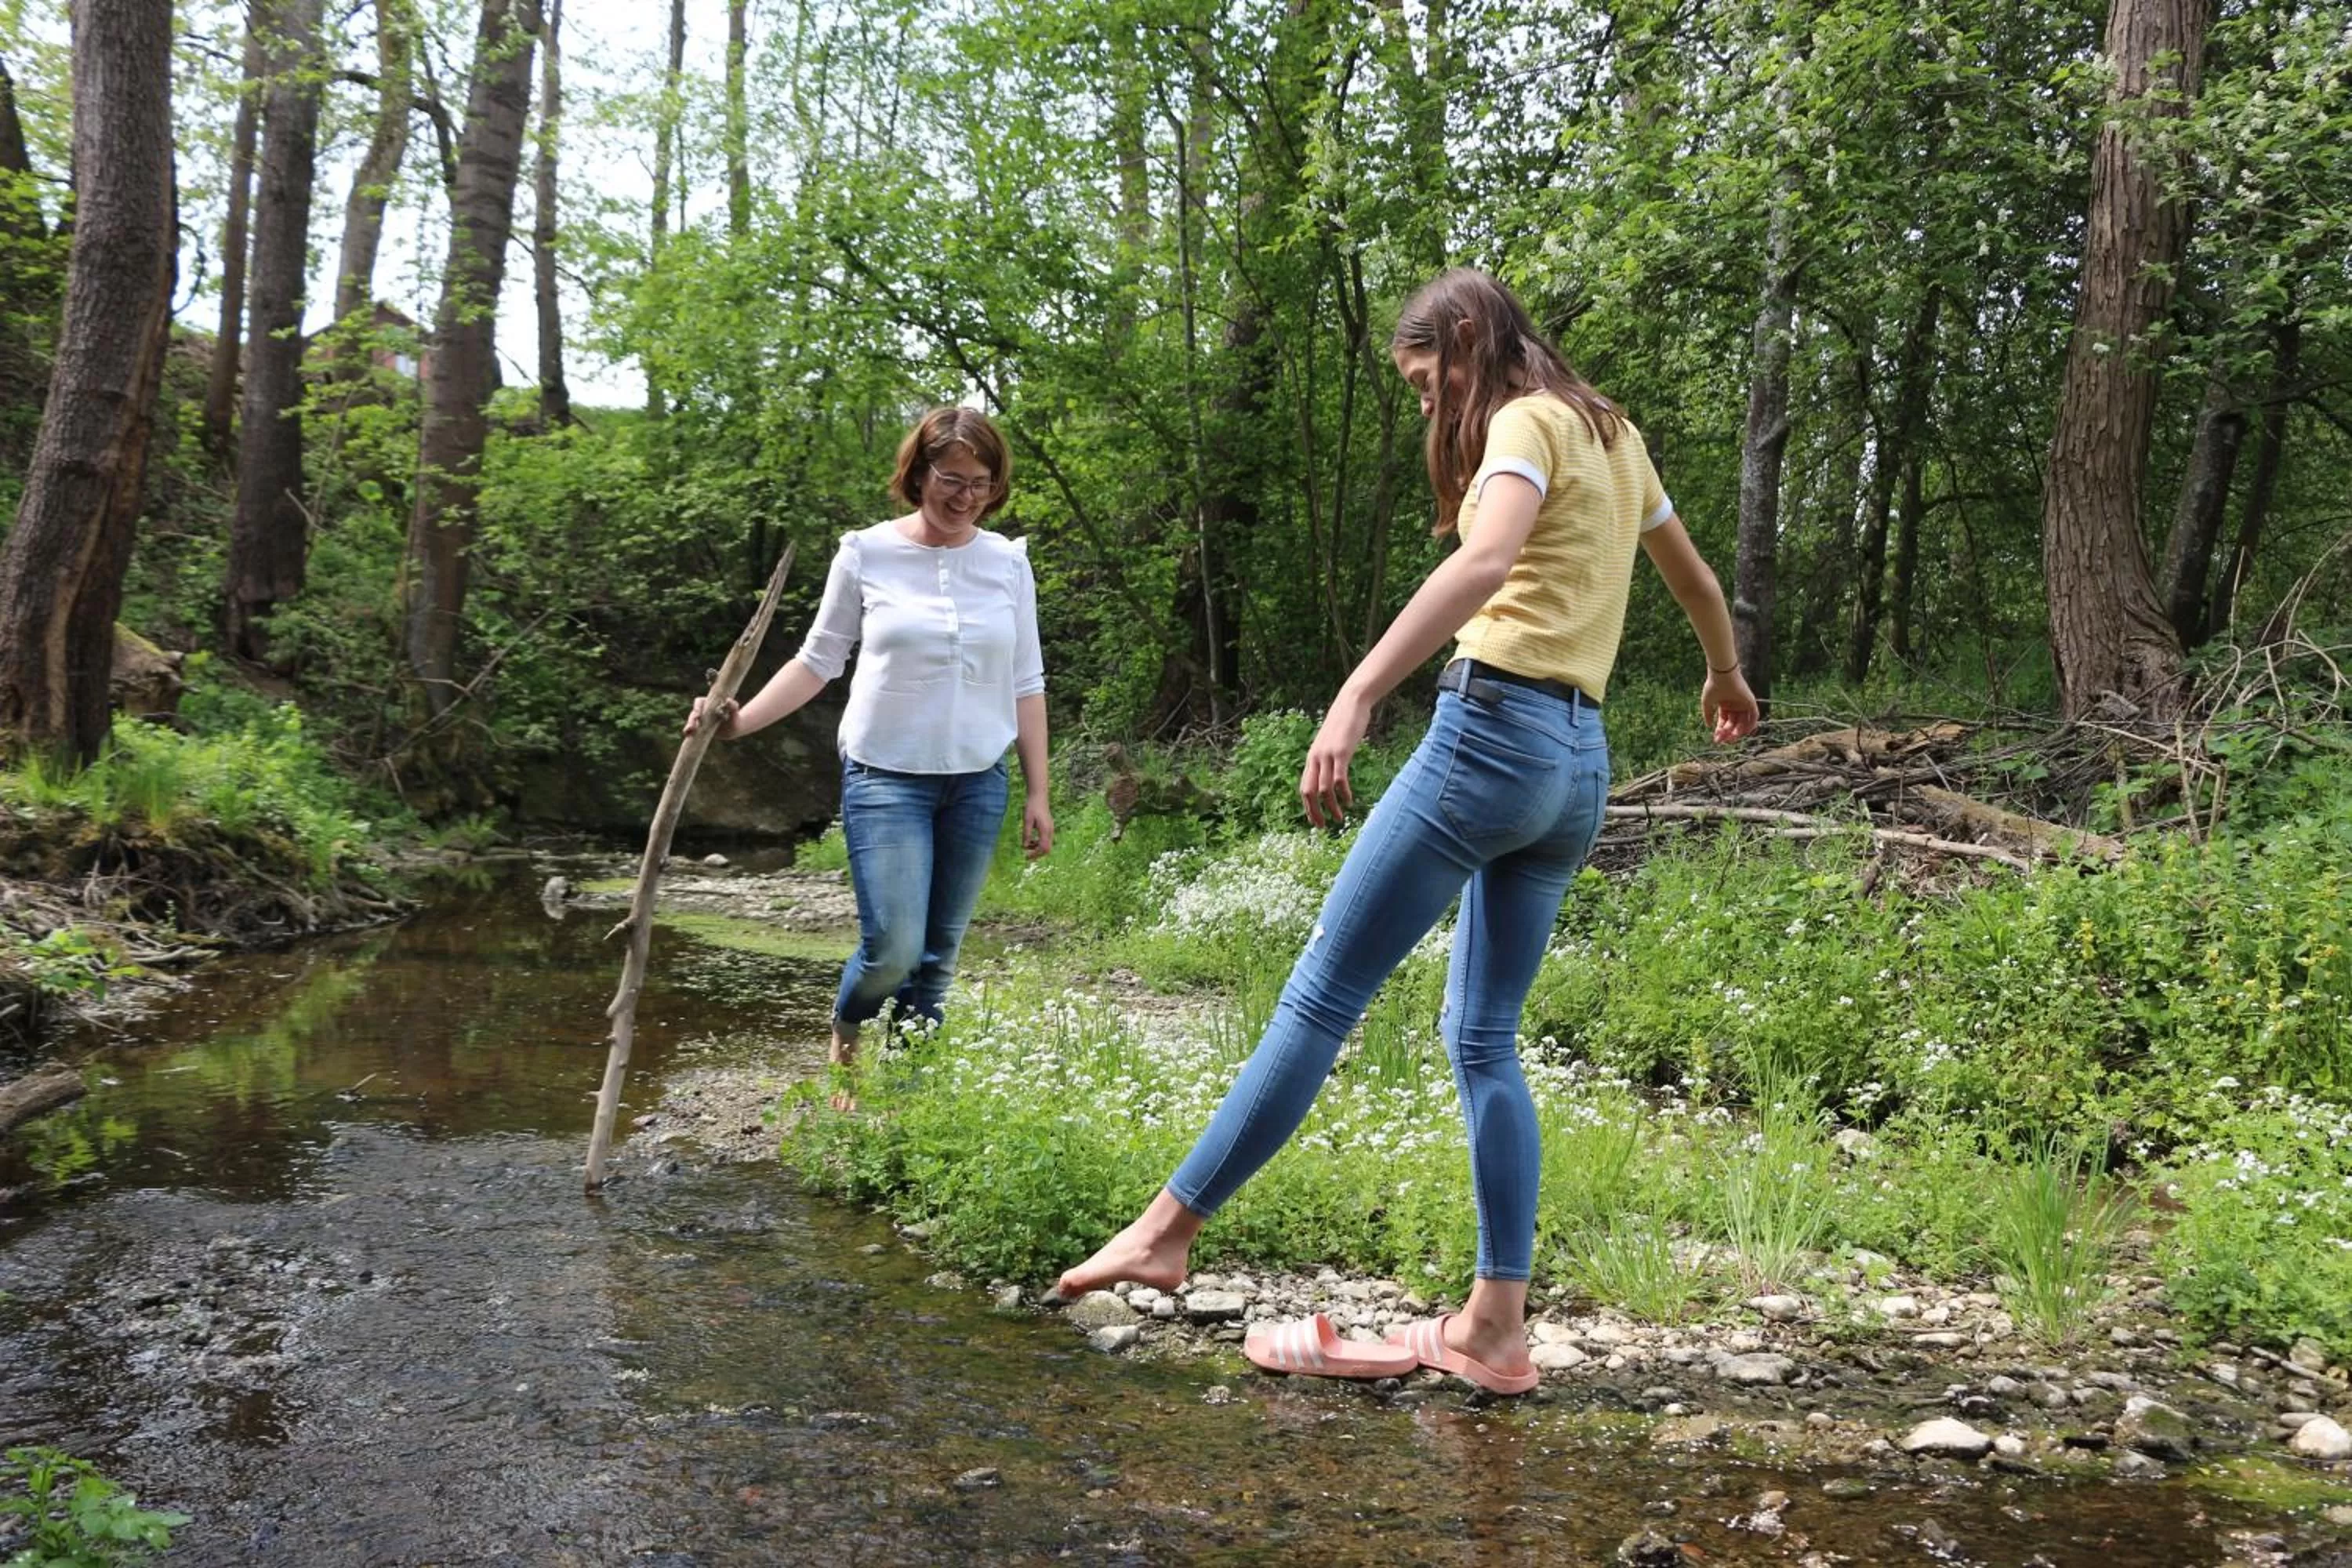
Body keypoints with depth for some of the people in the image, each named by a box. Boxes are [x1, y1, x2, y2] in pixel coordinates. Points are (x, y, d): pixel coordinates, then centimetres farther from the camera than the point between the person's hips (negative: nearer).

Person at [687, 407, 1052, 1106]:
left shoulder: (1007, 561, 4)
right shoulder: (866, 553, -2)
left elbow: (1025, 684, 7)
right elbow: (818, 661, 4)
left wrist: (1038, 794, 5)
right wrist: (742, 720, -9)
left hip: (978, 784, 3)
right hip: (886, 778, -3)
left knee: (939, 954, 6)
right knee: (895, 946, -12)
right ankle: (845, 1037, 21)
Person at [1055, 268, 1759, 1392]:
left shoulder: (1527, 422, -4)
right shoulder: (1612, 435, 22)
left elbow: (1484, 560, -24)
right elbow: (1695, 581, 36)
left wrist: (1354, 699, -35)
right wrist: (1726, 679, 55)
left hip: (1494, 728, -9)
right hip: (1577, 765, 9)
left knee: (1322, 994, -6)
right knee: (1483, 1036, 8)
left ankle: (1166, 1230, -1)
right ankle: (1496, 1328, 6)